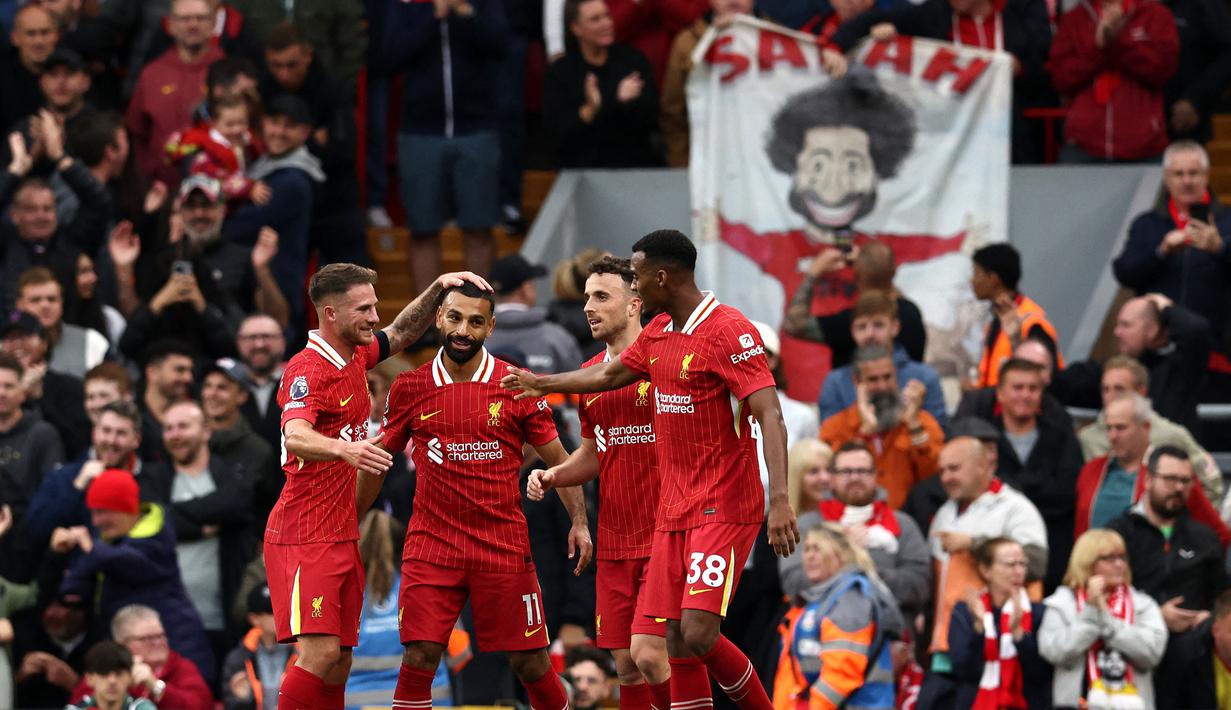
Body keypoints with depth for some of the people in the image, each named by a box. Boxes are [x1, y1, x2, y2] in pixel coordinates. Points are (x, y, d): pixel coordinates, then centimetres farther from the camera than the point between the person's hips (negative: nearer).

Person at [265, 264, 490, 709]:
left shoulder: (355, 356, 11)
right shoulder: (308, 369, -16)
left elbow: (402, 333, 30)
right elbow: (296, 437, -33)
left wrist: (437, 289, 14)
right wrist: (344, 448, -52)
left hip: (343, 535, 9)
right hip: (306, 535, -9)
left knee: (338, 665, 6)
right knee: (320, 654, -19)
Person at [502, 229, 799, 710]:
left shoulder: (729, 332, -14)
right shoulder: (658, 332, 12)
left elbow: (770, 415, -22)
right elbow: (610, 375, 32)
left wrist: (779, 500, -32)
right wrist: (541, 383, 44)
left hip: (724, 509, -8)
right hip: (674, 510, 8)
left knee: (699, 633, -19)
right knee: (677, 642, 3)